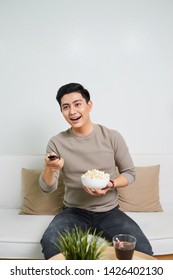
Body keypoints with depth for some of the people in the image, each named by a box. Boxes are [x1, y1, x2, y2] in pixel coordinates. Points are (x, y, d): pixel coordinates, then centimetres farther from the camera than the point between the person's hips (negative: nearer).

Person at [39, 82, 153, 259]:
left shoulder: (112, 137, -6)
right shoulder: (57, 142, -4)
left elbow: (129, 173, 4)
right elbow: (47, 188, -3)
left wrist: (111, 185, -17)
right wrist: (49, 168, -26)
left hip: (109, 211, 0)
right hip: (74, 211, 0)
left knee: (142, 248, -22)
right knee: (49, 242, -29)